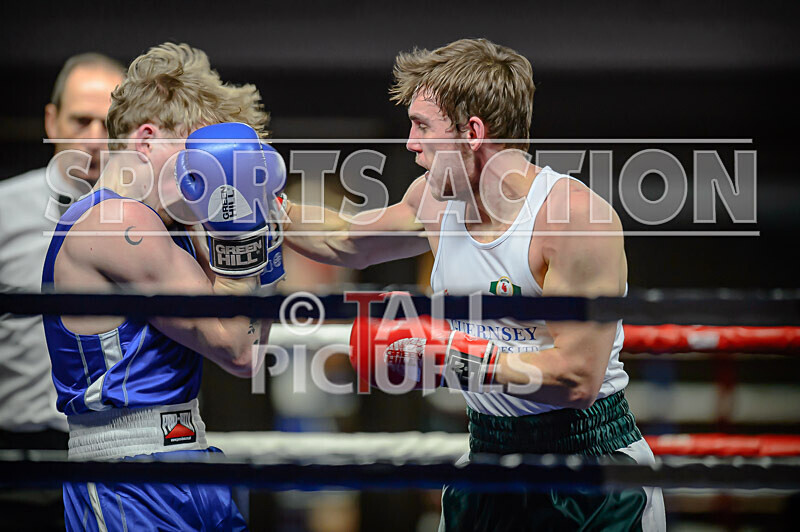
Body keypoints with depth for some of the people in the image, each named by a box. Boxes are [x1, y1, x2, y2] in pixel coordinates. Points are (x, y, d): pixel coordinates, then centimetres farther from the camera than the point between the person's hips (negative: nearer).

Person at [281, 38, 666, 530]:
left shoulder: (577, 216, -21)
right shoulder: (437, 199, 2)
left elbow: (577, 379, -26)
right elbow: (346, 243, 24)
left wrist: (446, 352, -24)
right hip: (486, 450, 7)